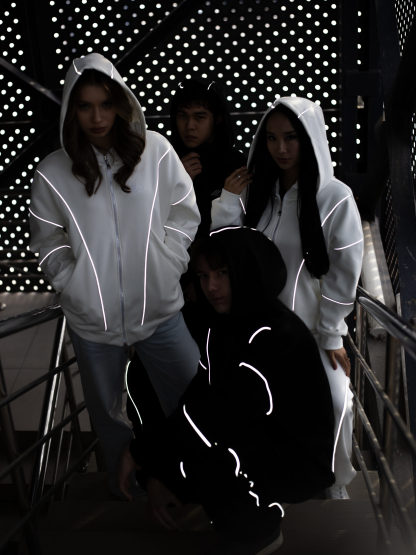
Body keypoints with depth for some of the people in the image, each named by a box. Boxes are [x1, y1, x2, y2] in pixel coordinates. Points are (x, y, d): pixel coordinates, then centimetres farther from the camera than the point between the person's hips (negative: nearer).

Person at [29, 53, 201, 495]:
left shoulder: (155, 151, -9)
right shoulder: (52, 172, -7)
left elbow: (184, 216, -1)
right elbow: (47, 243, 1)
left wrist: (165, 268, -6)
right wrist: (75, 284, -8)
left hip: (160, 308, 0)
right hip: (92, 319, 1)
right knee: (108, 413, 19)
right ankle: (124, 487, 44)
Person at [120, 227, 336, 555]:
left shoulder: (276, 334, -26)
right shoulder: (224, 326, 1)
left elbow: (223, 409, -34)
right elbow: (199, 398, -3)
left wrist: (141, 454, -25)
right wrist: (154, 474, -11)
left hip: (300, 463, -7)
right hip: (256, 439, 8)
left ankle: (258, 527, -4)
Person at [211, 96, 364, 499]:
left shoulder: (335, 198, -15)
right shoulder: (257, 190, -1)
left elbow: (344, 274, -11)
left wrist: (331, 336, -8)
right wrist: (228, 199, -13)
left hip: (311, 325, -3)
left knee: (332, 401, -4)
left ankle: (333, 482, 26)